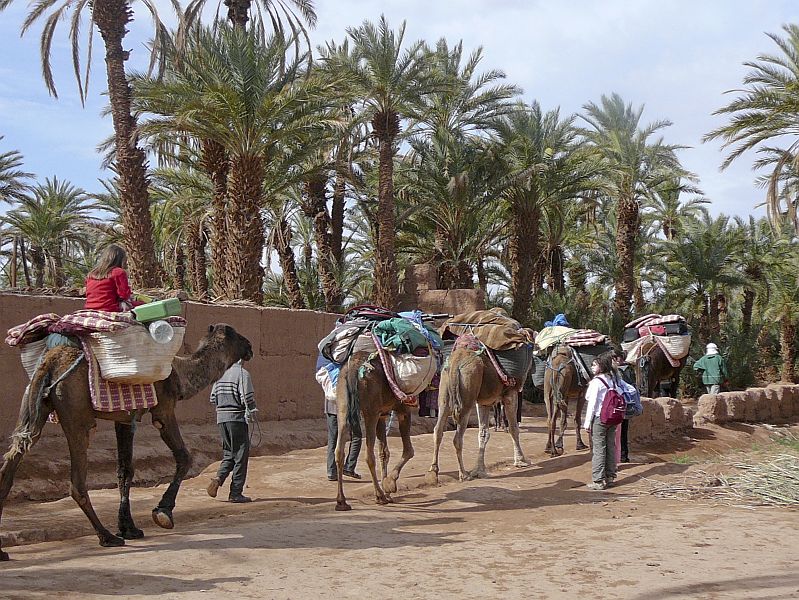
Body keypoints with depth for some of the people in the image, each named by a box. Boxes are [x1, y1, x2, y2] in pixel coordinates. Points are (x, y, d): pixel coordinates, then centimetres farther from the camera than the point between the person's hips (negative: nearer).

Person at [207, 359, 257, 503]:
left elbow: (213, 398, 12)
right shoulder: (242, 373, -11)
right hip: (237, 417, -6)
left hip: (221, 417, 6)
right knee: (240, 456, 2)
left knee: (229, 454, 18)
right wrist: (252, 411, 3)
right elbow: (247, 397, -15)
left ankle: (218, 478, -5)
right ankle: (235, 493, 4)